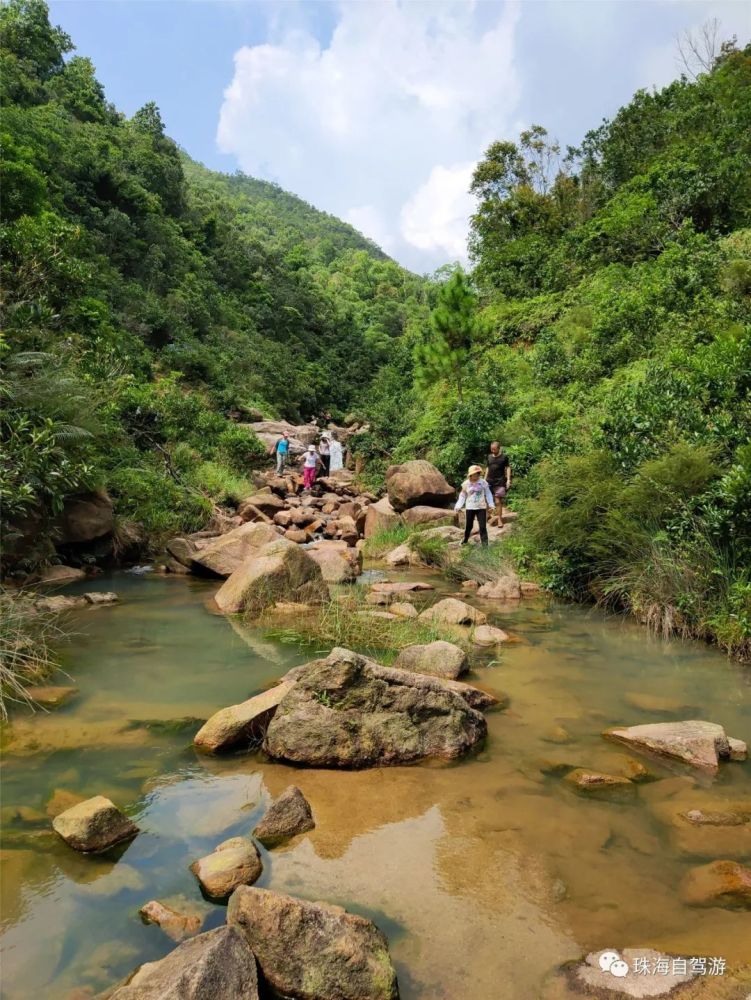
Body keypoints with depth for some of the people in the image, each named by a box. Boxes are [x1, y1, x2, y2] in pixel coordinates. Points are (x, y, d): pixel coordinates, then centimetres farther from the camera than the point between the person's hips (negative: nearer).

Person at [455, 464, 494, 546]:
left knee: (483, 526, -4)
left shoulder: (483, 482, -4)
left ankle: (485, 544, 0)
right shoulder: (466, 484, -3)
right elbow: (462, 496, 5)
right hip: (470, 508, 1)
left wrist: (490, 504, -3)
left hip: (481, 507, -1)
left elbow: (488, 494, 4)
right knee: (469, 526, 11)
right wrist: (458, 506, -1)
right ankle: (465, 540, 32)